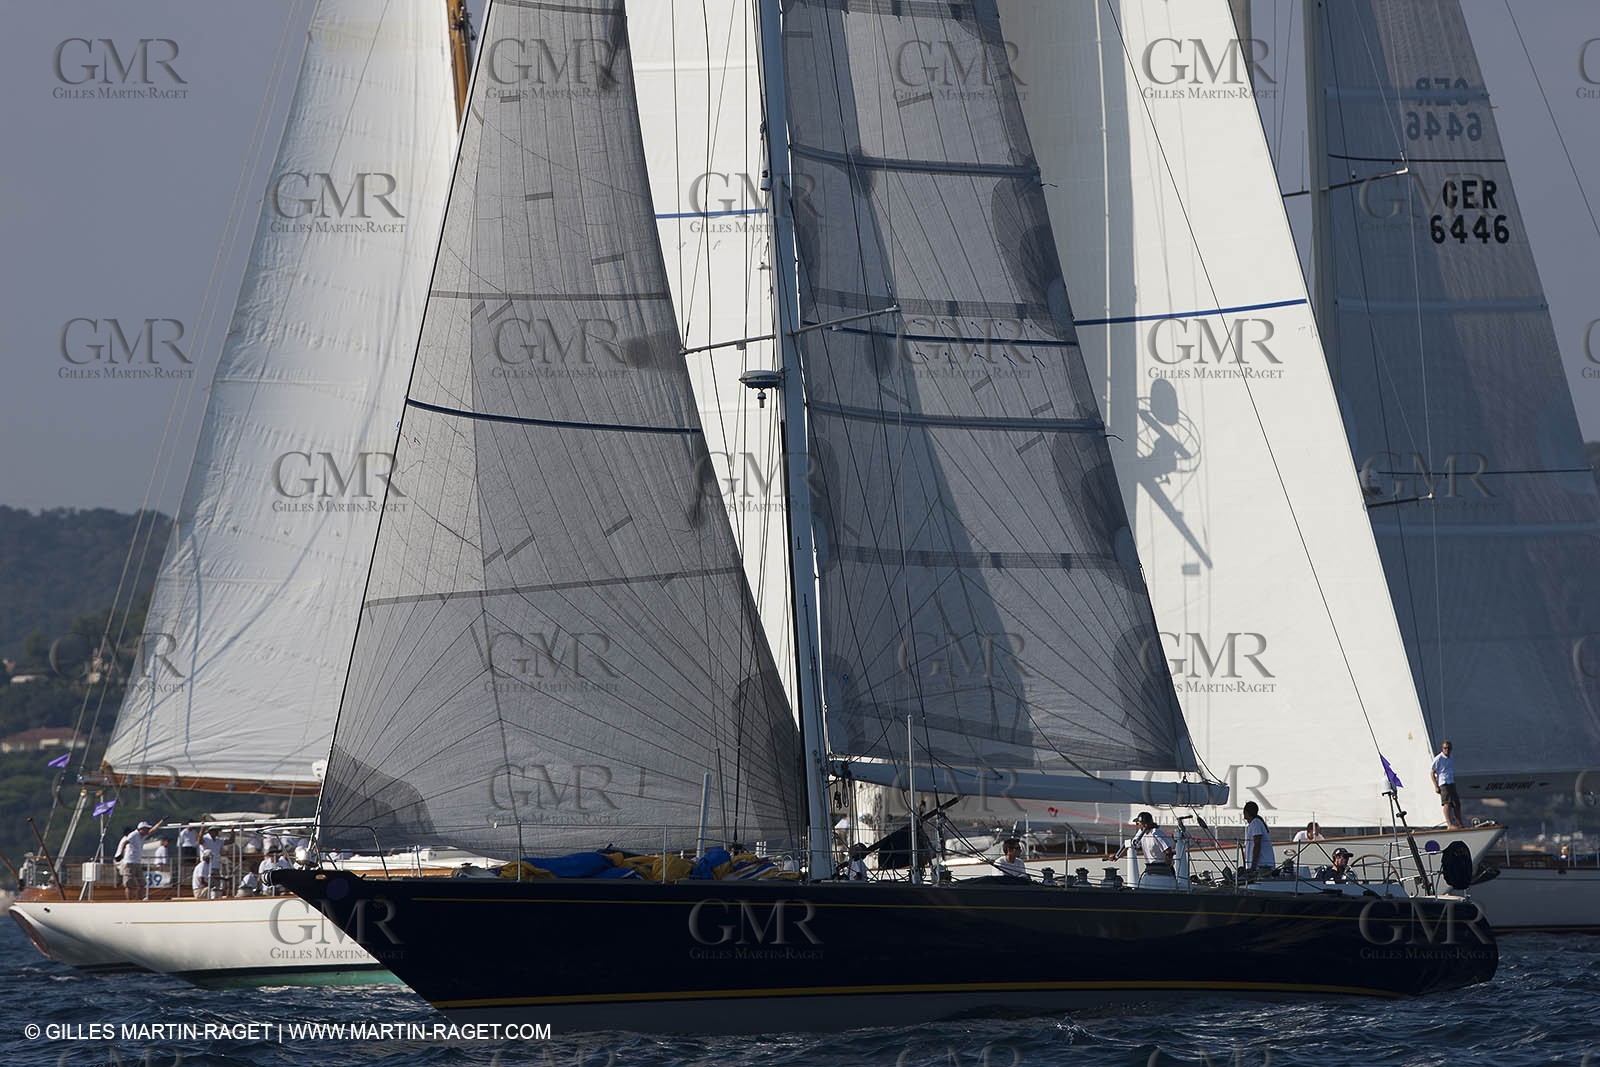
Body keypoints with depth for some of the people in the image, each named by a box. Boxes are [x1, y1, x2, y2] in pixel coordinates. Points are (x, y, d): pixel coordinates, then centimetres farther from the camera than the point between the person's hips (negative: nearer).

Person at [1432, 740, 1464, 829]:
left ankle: (1460, 824, 18)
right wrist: (1436, 786, -14)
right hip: (1443, 784, -8)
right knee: (1447, 803, -17)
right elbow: (1432, 773, -7)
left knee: (1457, 804, 9)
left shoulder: (1451, 758, 16)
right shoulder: (1438, 759, -7)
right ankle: (1449, 825, -24)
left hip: (1451, 783, 8)